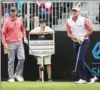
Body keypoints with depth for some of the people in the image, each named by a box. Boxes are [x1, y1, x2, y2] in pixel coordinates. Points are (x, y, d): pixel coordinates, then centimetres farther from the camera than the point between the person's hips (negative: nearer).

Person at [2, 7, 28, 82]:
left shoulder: (19, 21, 9)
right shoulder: (7, 22, -3)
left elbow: (23, 29, 24)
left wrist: (24, 37, 11)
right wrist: (5, 44, -11)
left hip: (19, 43, 4)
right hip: (11, 43, -4)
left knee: (22, 58, -5)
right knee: (11, 61, 0)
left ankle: (17, 74, 11)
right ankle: (11, 77, 7)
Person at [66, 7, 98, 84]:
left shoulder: (84, 20, -9)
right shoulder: (69, 21, 1)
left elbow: (91, 30, -7)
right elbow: (69, 34, 0)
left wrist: (83, 37, -16)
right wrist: (76, 38, -16)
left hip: (84, 41, -5)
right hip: (75, 42, 5)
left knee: (80, 59, -15)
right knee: (80, 60, 7)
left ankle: (83, 79, -4)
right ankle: (93, 76, 16)